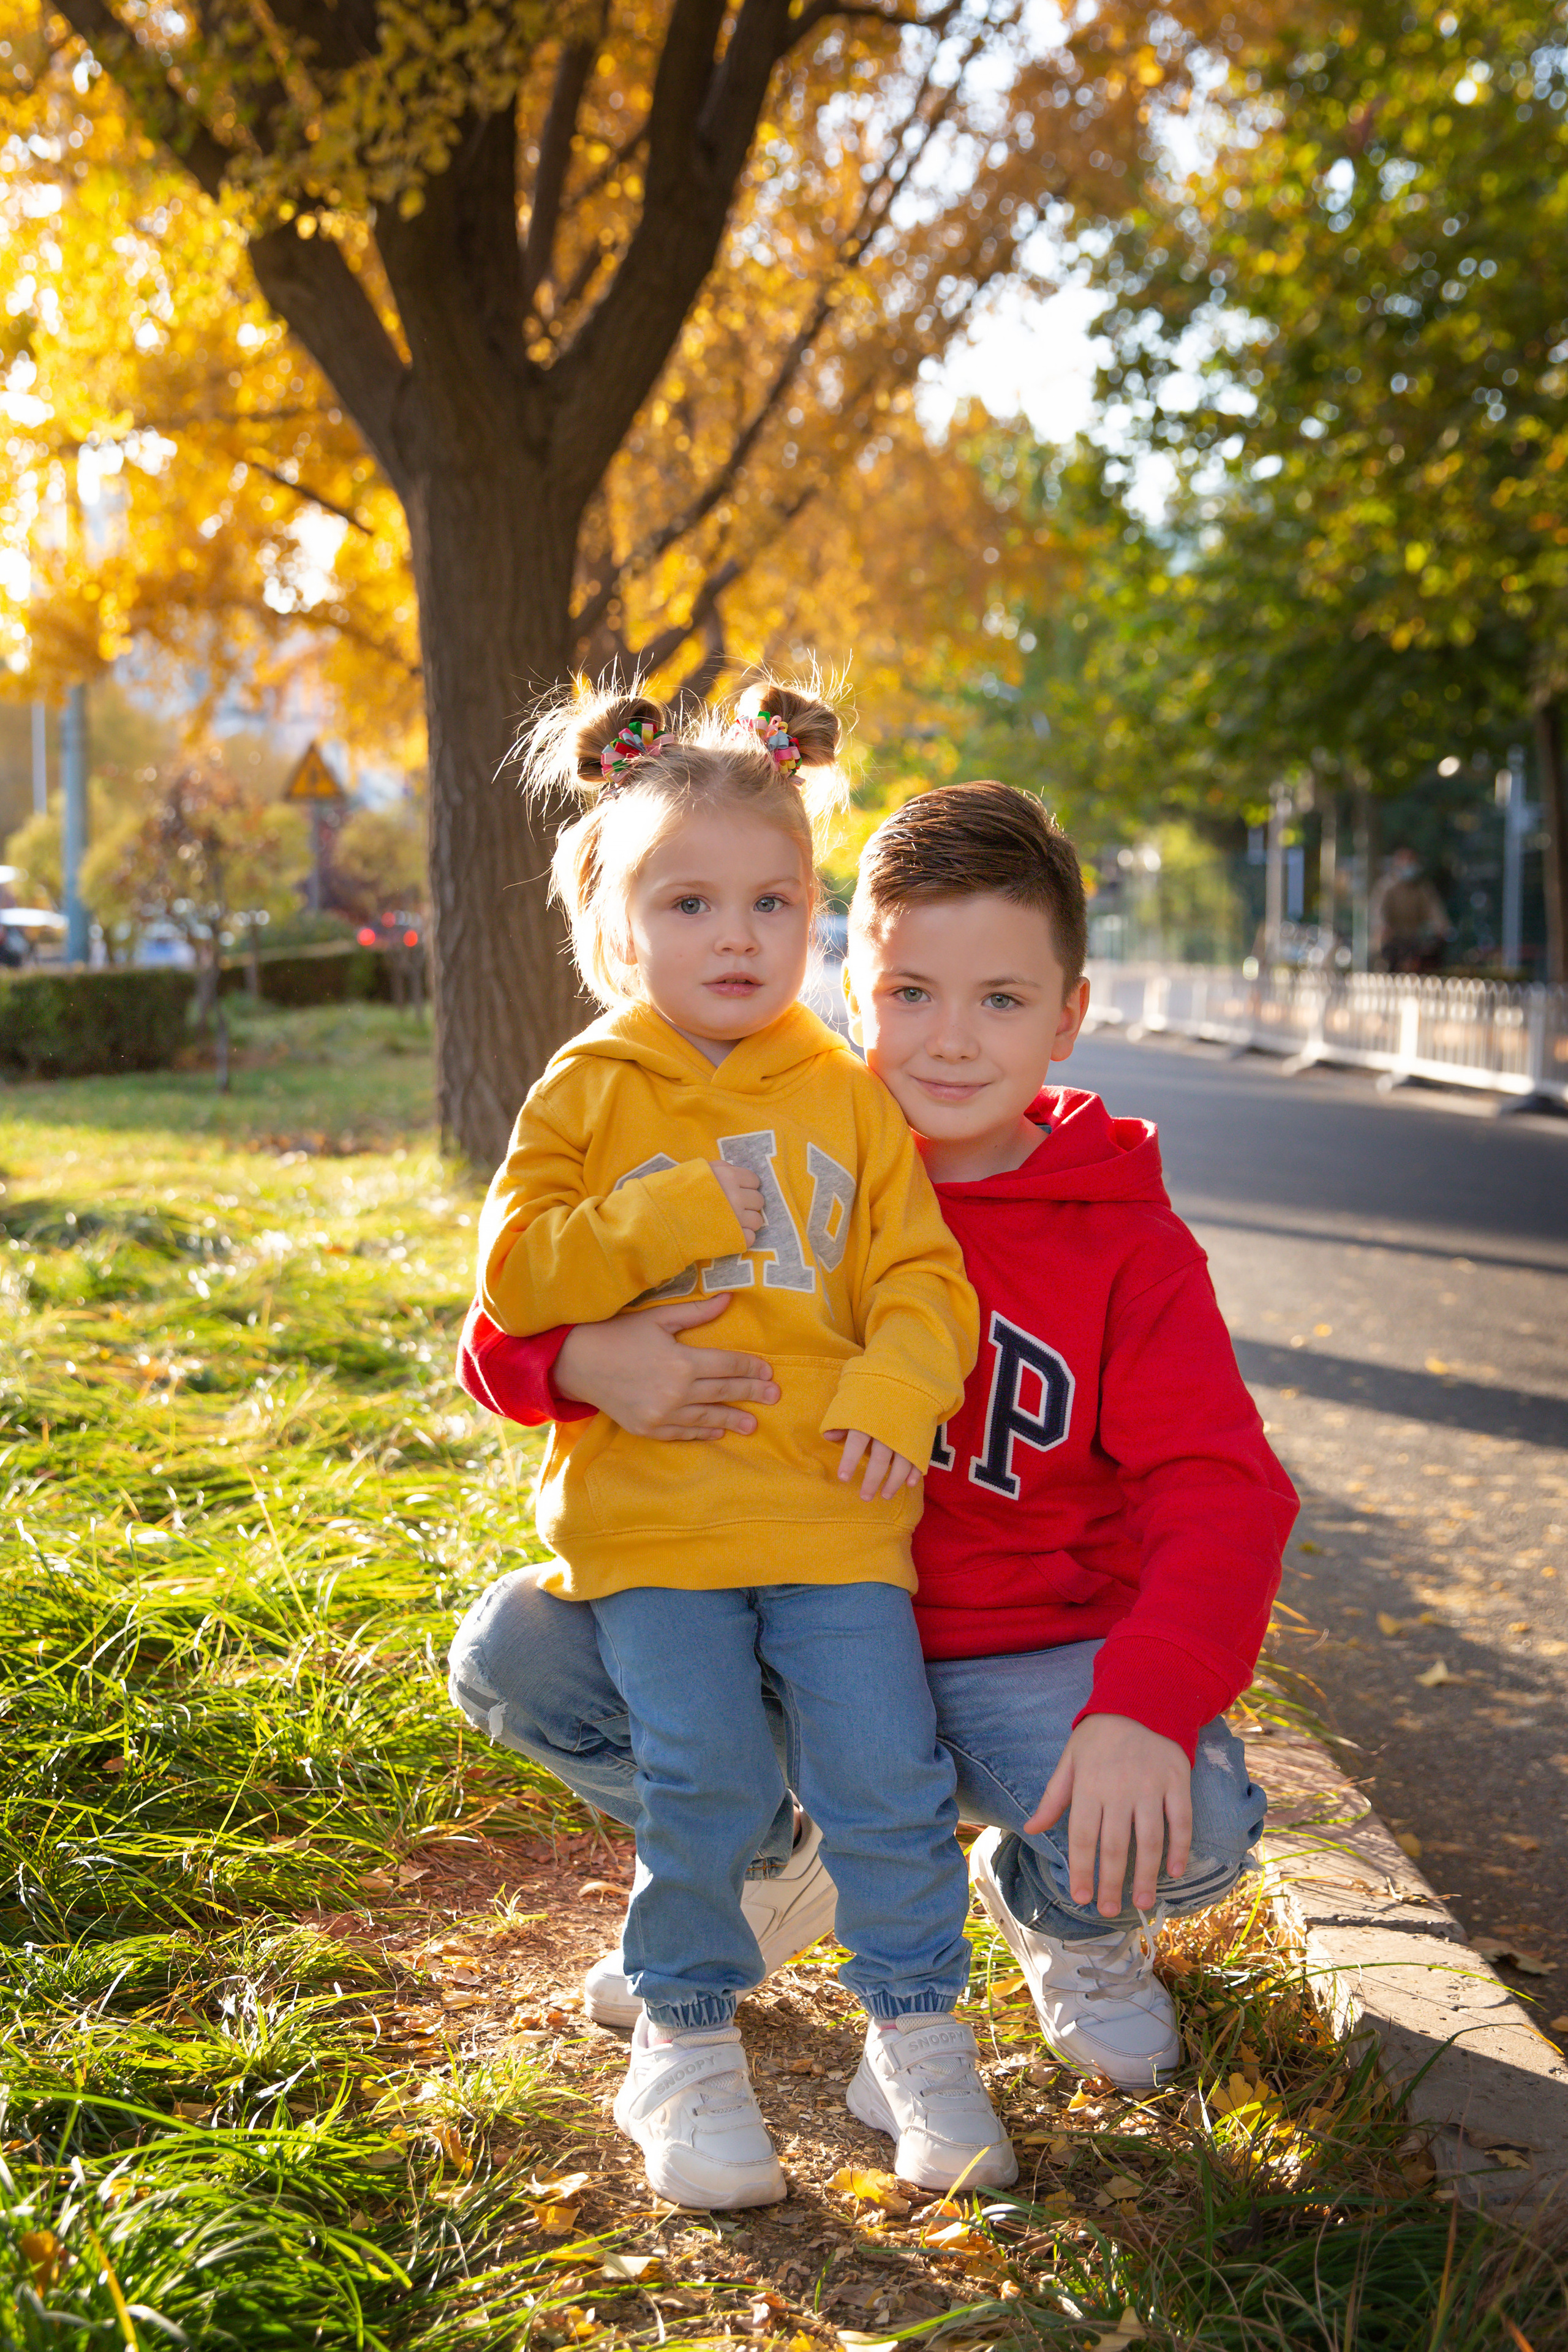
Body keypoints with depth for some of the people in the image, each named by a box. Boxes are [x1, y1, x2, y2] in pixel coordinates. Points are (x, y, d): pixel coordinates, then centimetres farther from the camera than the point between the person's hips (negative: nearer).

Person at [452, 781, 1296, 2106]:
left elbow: (1221, 1495, -19)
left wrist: (1148, 1707, -38)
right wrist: (582, 1357, -32)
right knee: (511, 1654, -17)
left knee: (1187, 1831, -31)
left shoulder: (1128, 1247, -8)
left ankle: (1054, 1912, 11)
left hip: (1021, 1656, -2)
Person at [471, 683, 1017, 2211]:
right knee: (701, 1783, -5)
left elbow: (922, 1271, 5)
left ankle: (918, 2034, 18)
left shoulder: (847, 1097, 8)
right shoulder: (588, 1095, 4)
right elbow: (515, 1274, -5)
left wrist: (901, 1381, -16)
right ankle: (684, 2046, 16)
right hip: (650, 1511, -1)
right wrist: (676, 1219, -15)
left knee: (886, 1772, -2)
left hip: (833, 1510, 2)